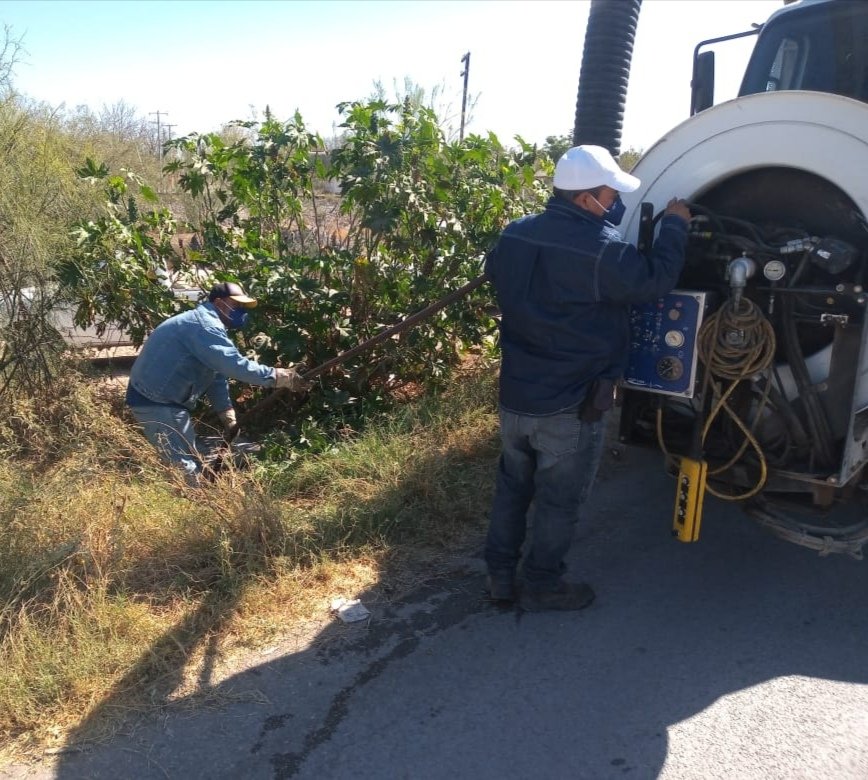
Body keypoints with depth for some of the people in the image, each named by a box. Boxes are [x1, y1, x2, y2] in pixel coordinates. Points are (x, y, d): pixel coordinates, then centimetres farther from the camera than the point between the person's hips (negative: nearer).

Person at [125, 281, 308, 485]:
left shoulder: (208, 324, 16)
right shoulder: (204, 325, -19)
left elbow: (218, 373, 16)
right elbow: (234, 364, -31)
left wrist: (227, 415, 12)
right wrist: (279, 376, -26)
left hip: (163, 399, 11)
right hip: (155, 402, -11)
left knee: (189, 463, 19)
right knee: (187, 469, -10)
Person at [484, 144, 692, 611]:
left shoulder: (515, 234, 0)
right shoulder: (602, 249, -22)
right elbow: (657, 279, -11)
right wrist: (674, 225, 3)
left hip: (515, 395, 6)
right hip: (570, 406, -6)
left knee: (512, 487, 21)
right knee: (558, 502, 12)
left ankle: (499, 575, 31)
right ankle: (542, 586, 27)